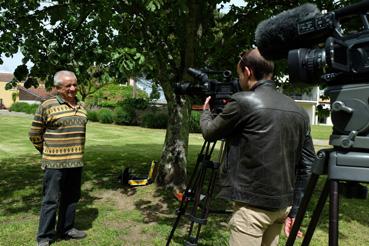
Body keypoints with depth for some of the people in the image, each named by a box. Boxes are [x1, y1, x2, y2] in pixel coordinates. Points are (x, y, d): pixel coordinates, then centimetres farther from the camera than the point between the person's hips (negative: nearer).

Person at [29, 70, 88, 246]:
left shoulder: (81, 107, 9)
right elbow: (35, 134, -1)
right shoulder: (47, 106, -8)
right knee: (51, 200, 2)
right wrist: (48, 153, 7)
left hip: (76, 162, 6)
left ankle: (66, 229, 31)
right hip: (55, 164, -5)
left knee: (71, 198, 15)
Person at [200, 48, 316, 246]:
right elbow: (307, 166, 6)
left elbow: (210, 133, 2)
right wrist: (294, 210, 13)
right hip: (282, 205, 7)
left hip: (253, 205, -6)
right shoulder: (299, 111, 5)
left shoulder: (243, 102, -13)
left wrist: (206, 111, 23)